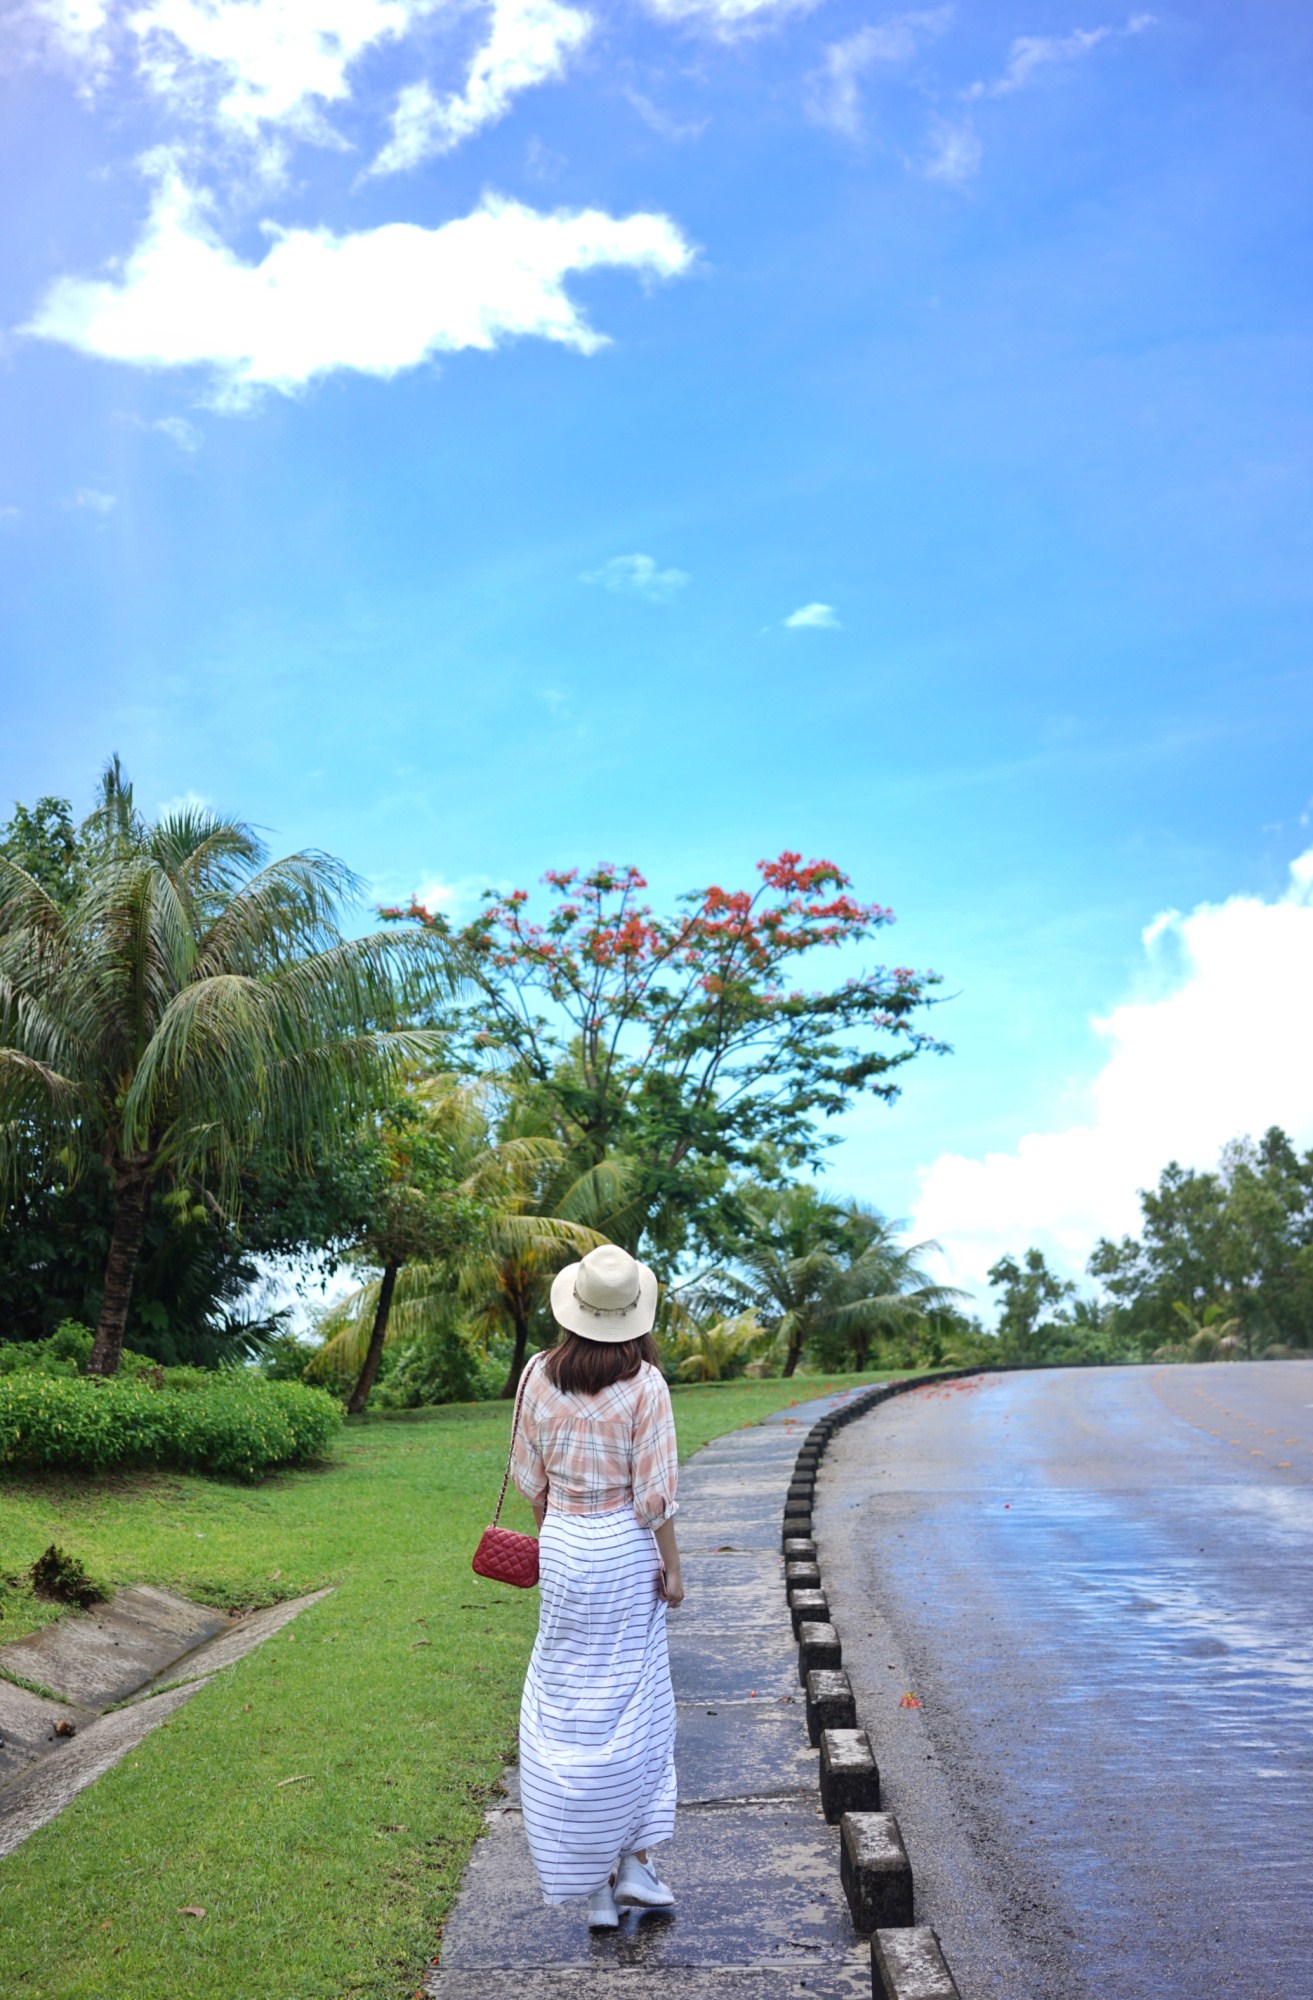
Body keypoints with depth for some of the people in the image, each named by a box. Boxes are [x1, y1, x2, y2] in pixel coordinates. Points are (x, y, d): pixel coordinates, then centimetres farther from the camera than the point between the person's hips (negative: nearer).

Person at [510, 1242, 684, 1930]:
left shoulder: (540, 1375, -3)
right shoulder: (643, 1384, -14)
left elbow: (530, 1477, 5)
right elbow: (653, 1493, -13)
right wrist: (672, 1566, -2)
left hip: (562, 1544, 3)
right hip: (626, 1548, -3)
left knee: (566, 1705, 10)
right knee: (631, 1702, 11)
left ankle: (594, 1882, 18)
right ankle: (633, 1862, 17)